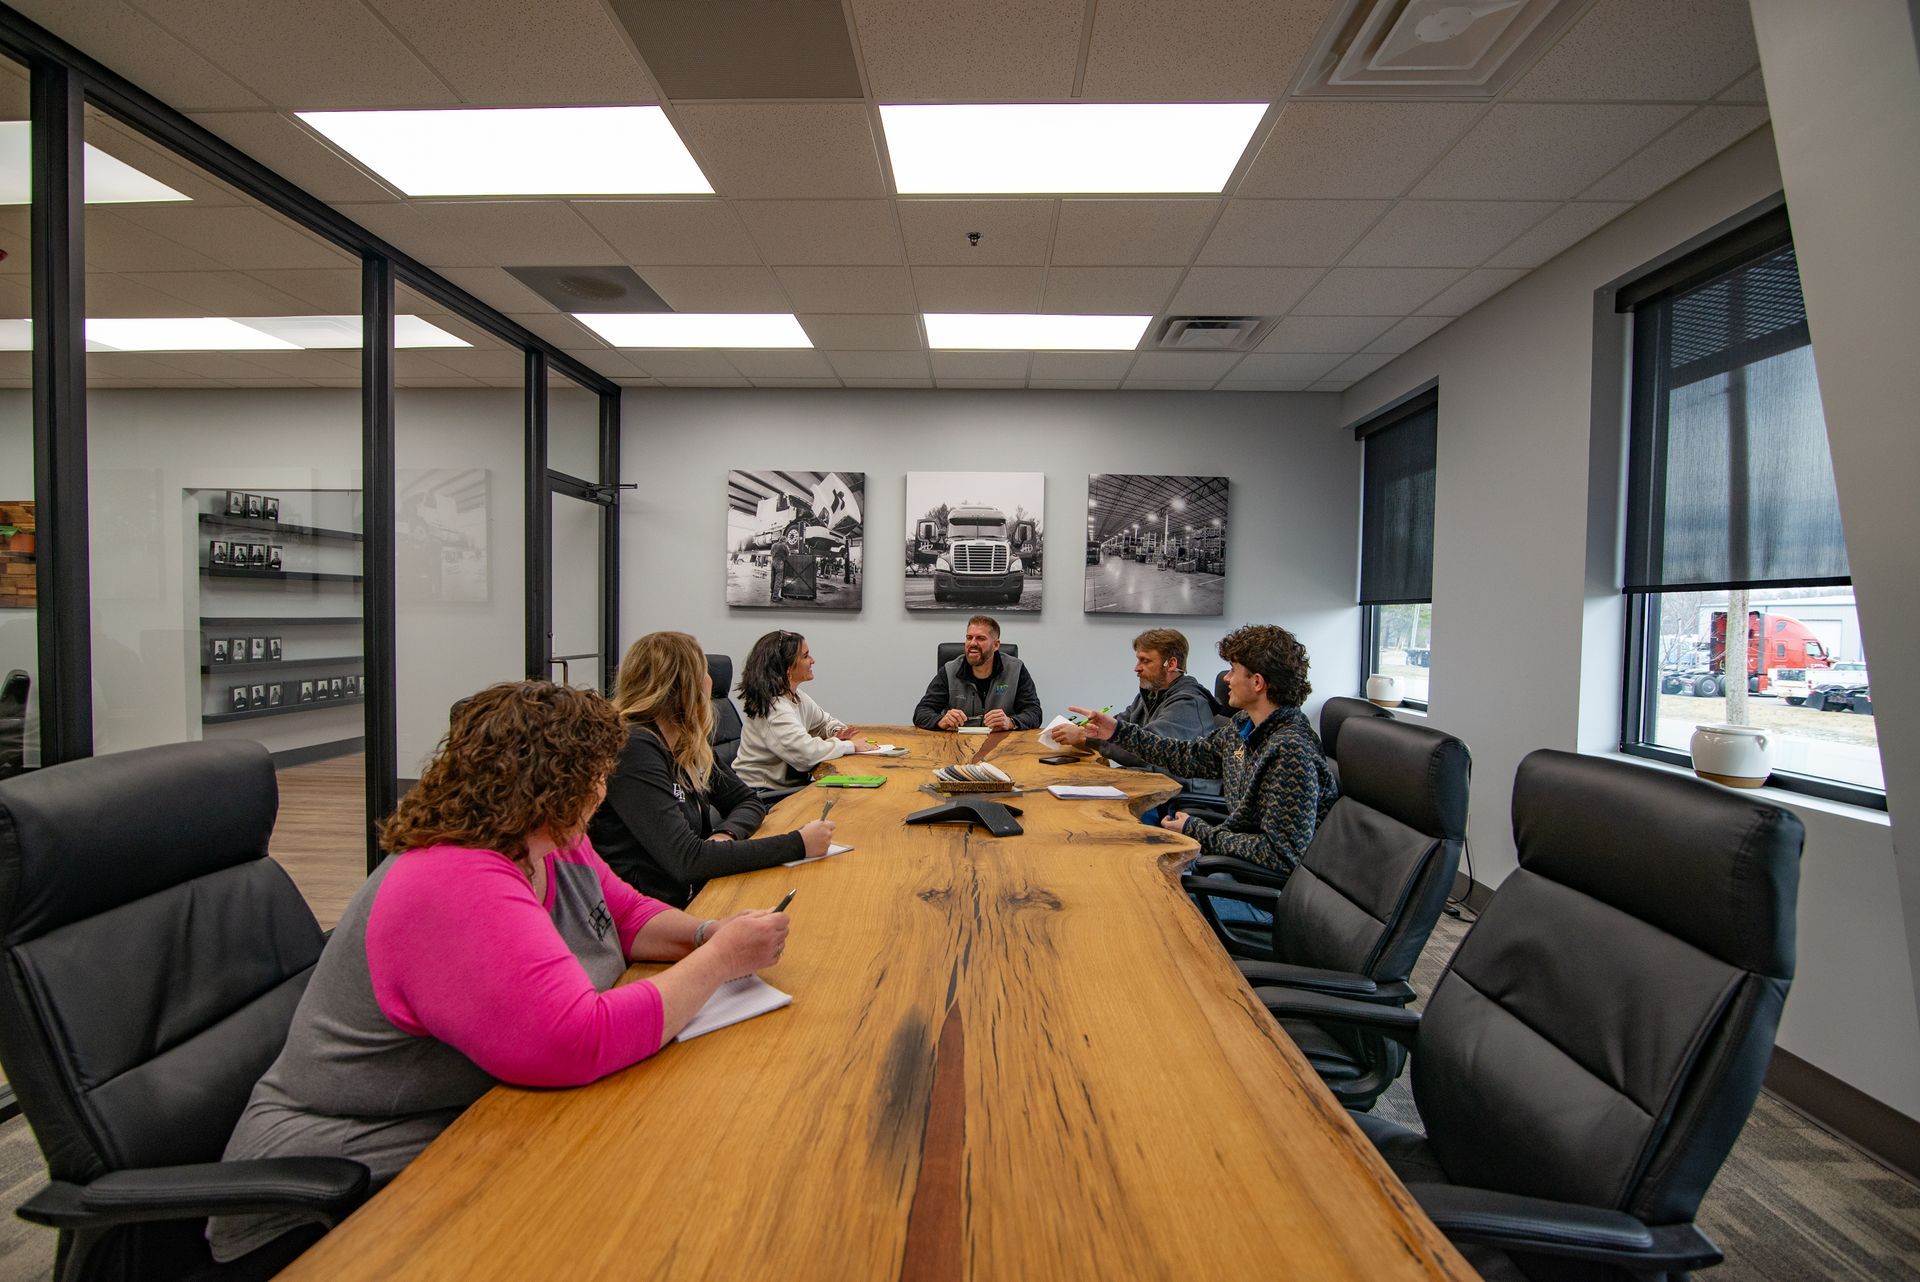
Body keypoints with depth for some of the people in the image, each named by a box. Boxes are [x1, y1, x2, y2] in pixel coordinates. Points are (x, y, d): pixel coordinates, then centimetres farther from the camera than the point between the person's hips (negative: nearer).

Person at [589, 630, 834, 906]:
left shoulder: (687, 745, 7)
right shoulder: (633, 749, -19)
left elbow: (748, 801, 14)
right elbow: (688, 859, -26)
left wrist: (726, 834, -9)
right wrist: (798, 843, -22)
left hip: (694, 897, 7)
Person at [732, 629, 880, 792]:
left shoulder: (797, 696, 5)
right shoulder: (772, 707, -22)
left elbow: (826, 722, 20)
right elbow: (806, 752, -32)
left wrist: (836, 732, -3)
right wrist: (851, 745, -20)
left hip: (788, 783, 8)